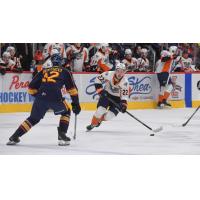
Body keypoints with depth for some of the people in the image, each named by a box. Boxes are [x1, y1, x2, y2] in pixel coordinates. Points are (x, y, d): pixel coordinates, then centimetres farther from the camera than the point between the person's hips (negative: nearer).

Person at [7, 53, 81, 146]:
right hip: (55, 97, -3)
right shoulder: (65, 72, 20)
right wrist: (76, 103, 19)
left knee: (33, 118, 19)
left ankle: (14, 137, 12)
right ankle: (62, 135, 11)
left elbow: (32, 88, 23)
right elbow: (72, 88, 15)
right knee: (66, 112, 24)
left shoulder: (44, 71, 26)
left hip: (40, 97, 3)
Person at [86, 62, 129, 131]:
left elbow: (125, 95, -17)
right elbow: (98, 79, -8)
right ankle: (93, 124, 6)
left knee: (109, 116, -11)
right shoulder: (109, 74, -20)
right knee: (100, 110, -18)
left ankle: (99, 120, 23)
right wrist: (100, 89, -17)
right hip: (106, 94, 0)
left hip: (117, 98, 0)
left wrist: (124, 104, -32)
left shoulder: (125, 82, -22)